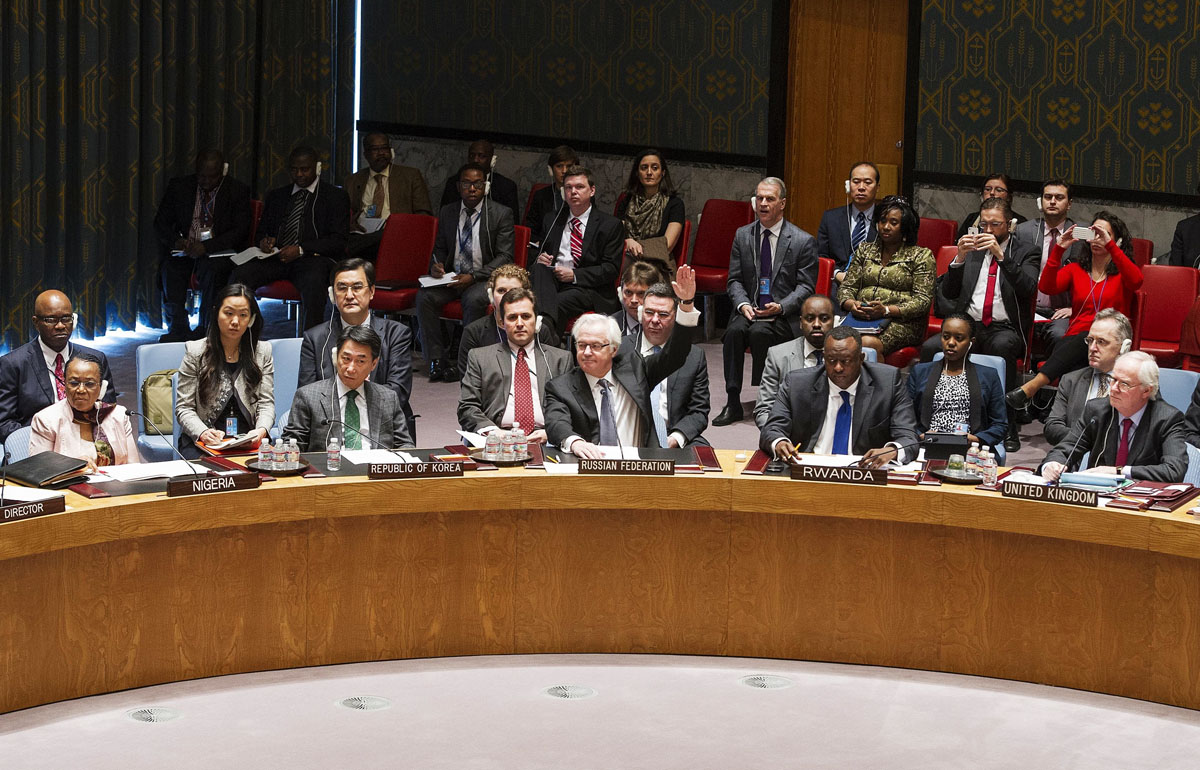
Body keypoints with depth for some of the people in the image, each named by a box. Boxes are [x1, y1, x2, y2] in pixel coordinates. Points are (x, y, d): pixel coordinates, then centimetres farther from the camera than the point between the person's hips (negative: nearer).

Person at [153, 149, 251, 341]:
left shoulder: (238, 191, -1)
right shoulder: (179, 186, 7)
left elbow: (240, 232, -9)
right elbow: (161, 221, 6)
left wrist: (207, 247, -23)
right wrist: (176, 241, -17)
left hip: (219, 253, -2)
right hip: (183, 250, 2)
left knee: (211, 268, -36)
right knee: (169, 267, -30)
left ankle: (205, 330, -26)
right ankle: (178, 329, -22)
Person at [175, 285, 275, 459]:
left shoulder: (263, 352, 10)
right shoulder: (195, 352, 4)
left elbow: (266, 403, 6)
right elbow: (184, 408, 1)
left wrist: (261, 430, -18)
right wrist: (202, 432, -21)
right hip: (203, 443, -2)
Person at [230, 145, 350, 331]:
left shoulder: (335, 196, 10)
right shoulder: (276, 196, 26)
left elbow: (338, 241, 0)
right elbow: (262, 230, 29)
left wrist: (301, 249, -14)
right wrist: (265, 240, 2)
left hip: (313, 259, -4)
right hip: (276, 258, 4)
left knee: (313, 282, -40)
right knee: (239, 274, -25)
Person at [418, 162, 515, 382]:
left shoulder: (501, 214, -3)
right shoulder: (447, 213, 10)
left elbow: (504, 257, -8)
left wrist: (473, 277, -20)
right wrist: (436, 264, -6)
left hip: (484, 279, -4)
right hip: (452, 277, 4)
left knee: (474, 299, -36)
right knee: (424, 296, -23)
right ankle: (436, 360, -21)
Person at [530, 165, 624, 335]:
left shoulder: (610, 224, 7)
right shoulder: (552, 221, 23)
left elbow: (612, 268, -1)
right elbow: (543, 252, 30)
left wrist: (575, 275, -12)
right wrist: (540, 258, 2)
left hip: (587, 287, -3)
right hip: (551, 281, 4)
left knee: (557, 303, -37)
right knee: (539, 268, -33)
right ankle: (547, 320, -55)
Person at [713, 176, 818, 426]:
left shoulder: (803, 241, 0)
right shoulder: (742, 235, 11)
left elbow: (805, 286, -2)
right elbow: (735, 280, 10)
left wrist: (780, 307, -17)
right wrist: (743, 305, -10)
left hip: (785, 315, -3)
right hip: (749, 309, 3)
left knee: (759, 332, -33)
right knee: (734, 330, -29)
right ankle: (732, 403, -27)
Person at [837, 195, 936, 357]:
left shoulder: (921, 256, 6)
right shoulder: (864, 250, 21)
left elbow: (923, 301, -3)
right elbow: (846, 287, 18)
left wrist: (886, 310, -16)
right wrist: (851, 304, -7)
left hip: (902, 322, -3)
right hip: (861, 318, 3)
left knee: (868, 343, -36)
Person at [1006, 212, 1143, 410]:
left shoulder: (1122, 274, 14)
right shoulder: (1075, 270, 21)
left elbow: (1136, 280, -12)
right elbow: (1046, 287, 2)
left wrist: (1109, 245, -17)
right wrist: (1059, 249, -7)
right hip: (1074, 340, 3)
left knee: (1085, 339, -39)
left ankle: (1030, 387, -52)